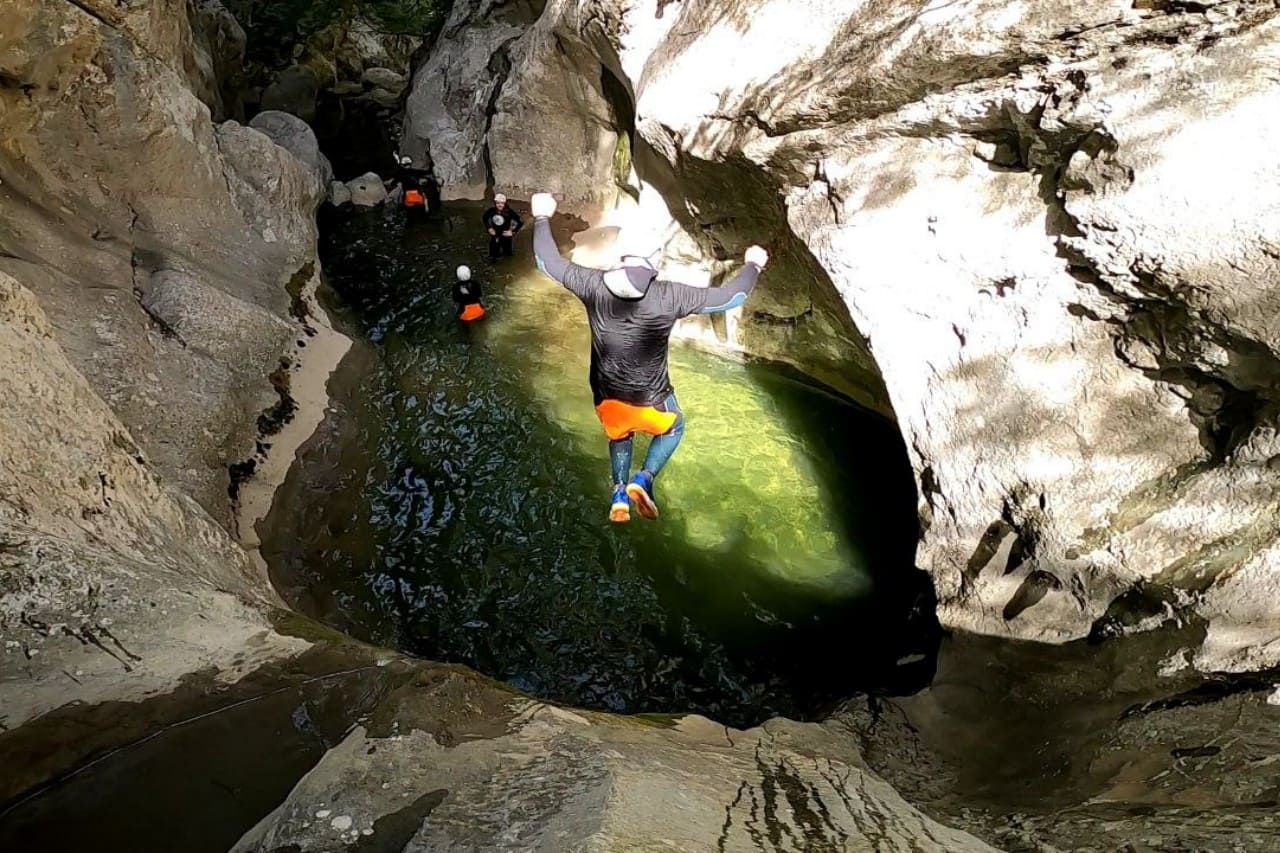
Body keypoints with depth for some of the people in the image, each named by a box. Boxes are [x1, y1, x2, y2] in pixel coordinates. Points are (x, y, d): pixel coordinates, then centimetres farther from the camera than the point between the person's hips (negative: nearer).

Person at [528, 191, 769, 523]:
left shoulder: (595, 285, -14)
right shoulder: (669, 295, -20)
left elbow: (550, 263, 2)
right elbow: (728, 297, -11)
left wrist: (542, 219, 16)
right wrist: (752, 266, 7)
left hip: (606, 396, 3)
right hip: (650, 398, -3)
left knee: (619, 436, 35)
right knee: (673, 428, 29)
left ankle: (619, 492, 22)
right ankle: (644, 479, 8)